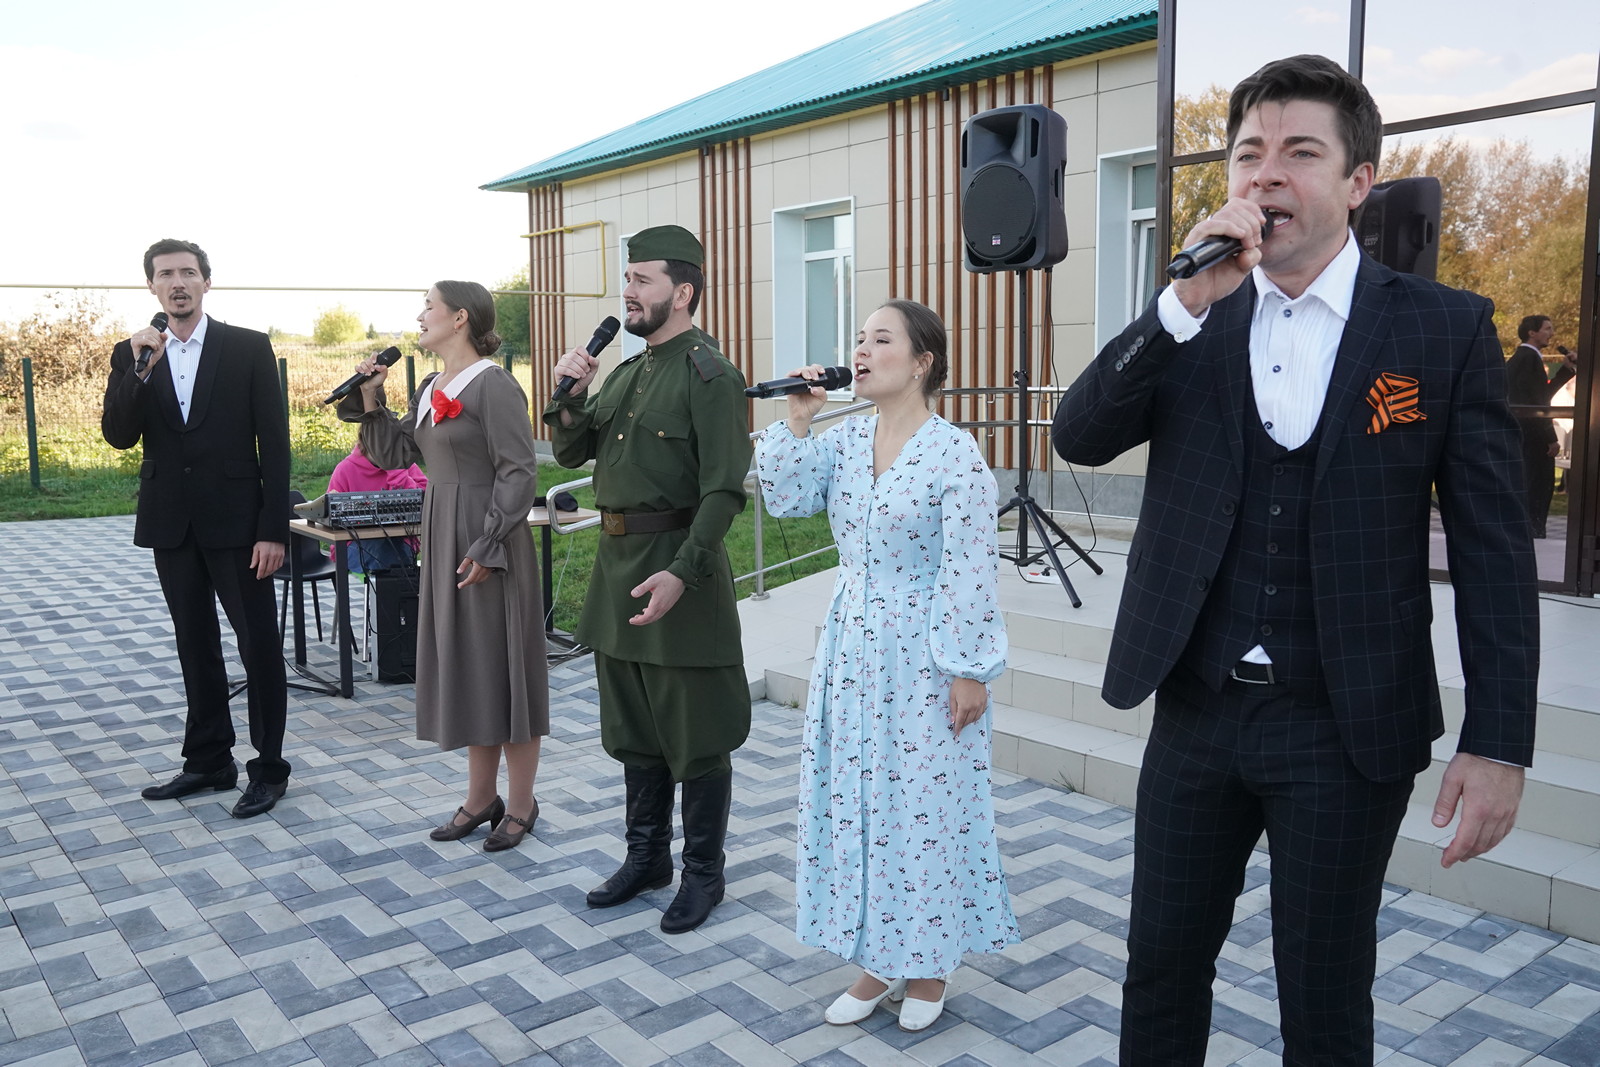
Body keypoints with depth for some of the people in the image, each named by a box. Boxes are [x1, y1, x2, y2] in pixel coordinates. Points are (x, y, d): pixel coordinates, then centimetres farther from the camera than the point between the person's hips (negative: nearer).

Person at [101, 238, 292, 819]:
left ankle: (269, 768, 12)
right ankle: (209, 761, 26)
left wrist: (273, 530, -12)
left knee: (260, 646, 1)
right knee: (196, 646, 14)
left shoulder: (249, 348, -4)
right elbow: (119, 435, -4)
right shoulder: (132, 354, 7)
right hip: (170, 525, 4)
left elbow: (273, 443, -7)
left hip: (234, 521, -4)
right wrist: (141, 369, -17)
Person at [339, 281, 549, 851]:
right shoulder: (430, 390, 13)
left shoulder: (494, 386, -14)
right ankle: (481, 798, 26)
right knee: (463, 664, 14)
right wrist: (370, 399, 4)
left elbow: (519, 472, -18)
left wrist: (487, 545, -21)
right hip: (443, 537, 9)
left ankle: (520, 805, 14)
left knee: (500, 665, 0)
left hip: (488, 542, -9)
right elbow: (393, 454, 17)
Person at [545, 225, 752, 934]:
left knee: (696, 737, 4)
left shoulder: (710, 375, -12)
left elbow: (724, 489, -19)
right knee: (633, 730, 18)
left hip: (679, 565, -8)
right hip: (617, 562, 9)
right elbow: (570, 453, 16)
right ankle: (646, 856, 34)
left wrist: (681, 572, -28)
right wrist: (572, 393, -1)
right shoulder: (626, 373, 14)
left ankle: (704, 873, 20)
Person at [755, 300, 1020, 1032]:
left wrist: (969, 670, -15)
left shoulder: (955, 453, -14)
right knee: (854, 799, 12)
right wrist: (796, 422, -8)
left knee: (925, 804, 6)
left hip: (924, 659, -6)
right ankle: (880, 959, 29)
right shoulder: (844, 440, 5)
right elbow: (786, 499, -1)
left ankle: (928, 964, 27)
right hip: (852, 647, 6)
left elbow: (971, 573, -15)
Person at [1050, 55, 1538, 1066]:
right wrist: (1187, 300, -21)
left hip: (1348, 729, -2)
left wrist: (1499, 744, -7)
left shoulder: (1445, 328, -5)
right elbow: (1080, 436, -10)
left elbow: (1494, 550, -4)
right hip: (1197, 712, 3)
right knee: (1161, 970, 17)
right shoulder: (1191, 321, 3)